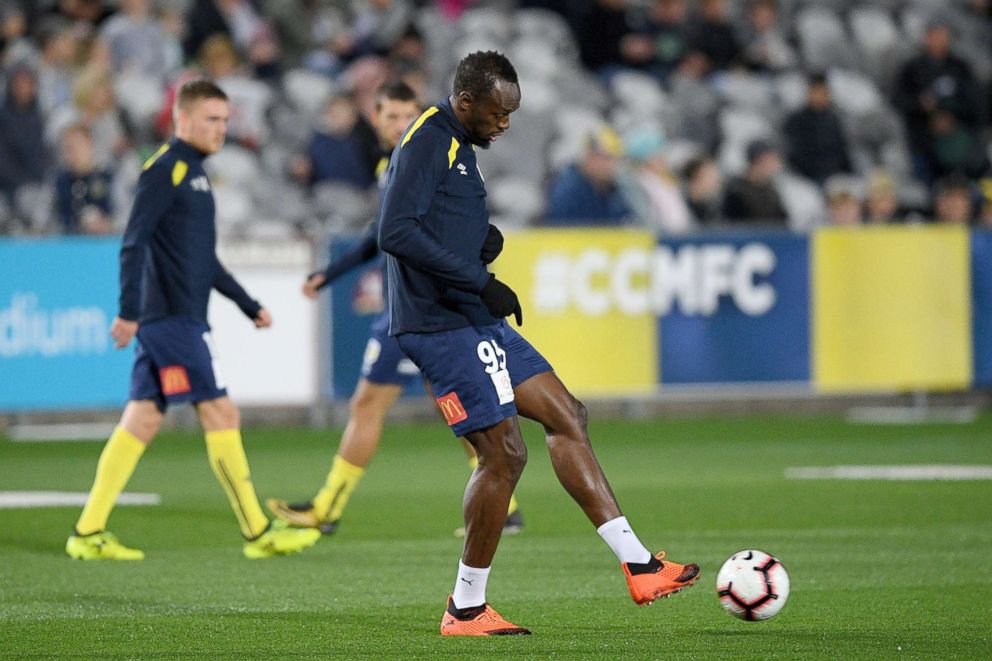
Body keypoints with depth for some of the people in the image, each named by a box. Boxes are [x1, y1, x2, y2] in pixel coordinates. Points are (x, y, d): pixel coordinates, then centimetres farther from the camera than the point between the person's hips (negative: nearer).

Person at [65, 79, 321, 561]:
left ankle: (88, 532, 5)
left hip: (181, 319, 10)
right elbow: (134, 241, -16)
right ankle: (258, 533, -5)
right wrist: (129, 310, -23)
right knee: (221, 415, -7)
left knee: (142, 421, 6)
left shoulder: (192, 172, 20)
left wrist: (249, 306, 28)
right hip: (172, 318, -10)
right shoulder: (165, 169, -9)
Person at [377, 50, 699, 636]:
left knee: (568, 417, 8)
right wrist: (479, 281, -23)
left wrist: (481, 235, 8)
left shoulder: (459, 147, 18)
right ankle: (466, 610, 2)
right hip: (443, 327, -11)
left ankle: (639, 566, 9)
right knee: (504, 456, -9)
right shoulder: (427, 142, -14)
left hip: (477, 322, 11)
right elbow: (396, 232, -25)